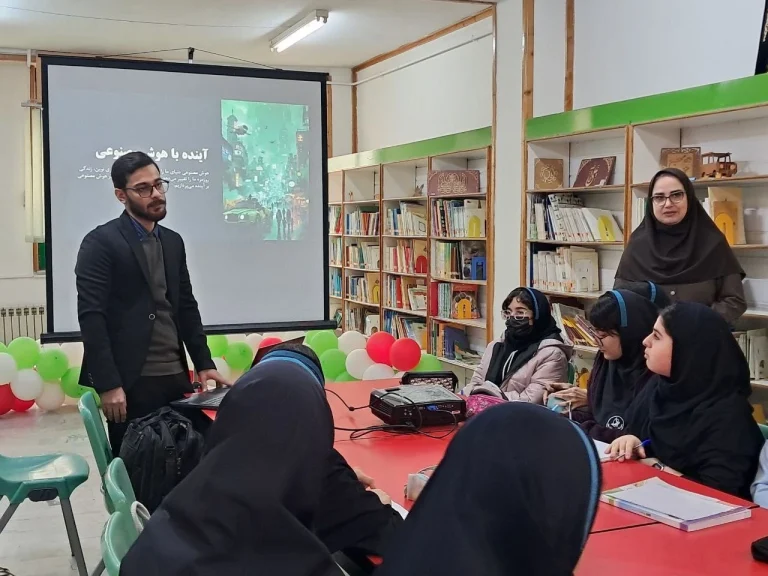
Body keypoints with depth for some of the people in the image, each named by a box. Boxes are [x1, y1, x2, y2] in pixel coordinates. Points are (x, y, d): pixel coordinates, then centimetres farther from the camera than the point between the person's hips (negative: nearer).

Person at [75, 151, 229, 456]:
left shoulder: (173, 241, 14)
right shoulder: (100, 242, -6)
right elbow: (91, 316, -13)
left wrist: (204, 363, 9)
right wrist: (108, 384, -17)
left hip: (176, 378, 6)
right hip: (131, 382, -6)